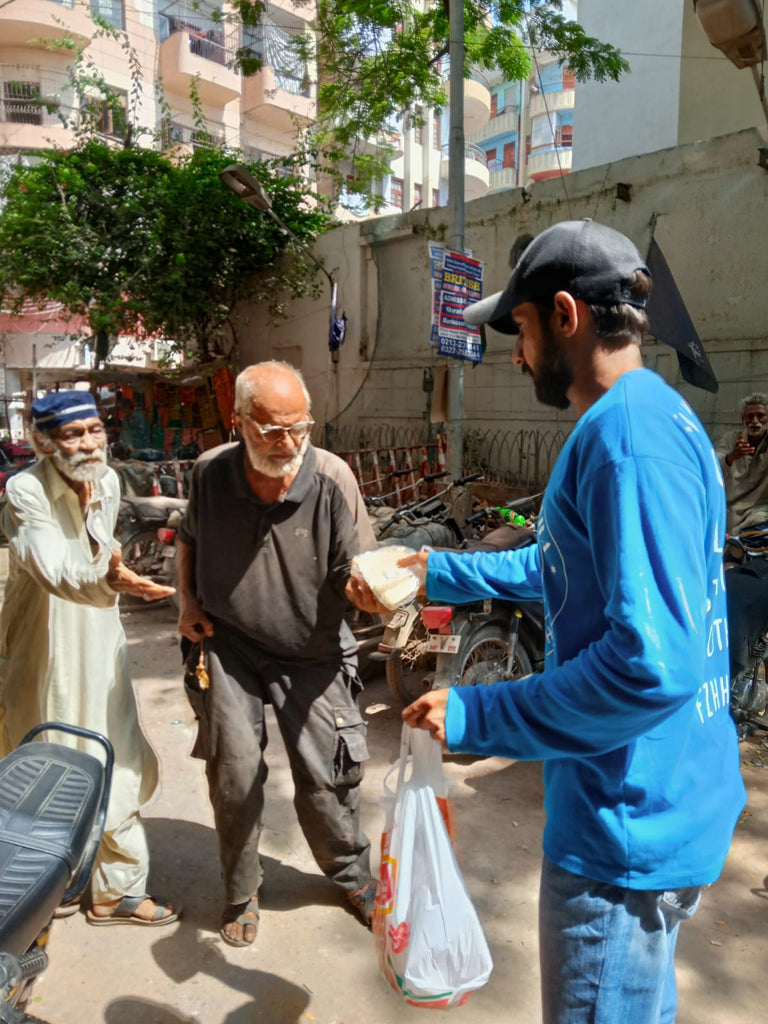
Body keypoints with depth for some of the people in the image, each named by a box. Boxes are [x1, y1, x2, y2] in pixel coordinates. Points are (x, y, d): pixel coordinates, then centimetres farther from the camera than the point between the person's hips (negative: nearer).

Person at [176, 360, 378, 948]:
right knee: (235, 774, 8)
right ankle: (242, 893, 34)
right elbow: (189, 537, 12)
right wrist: (187, 602, 1)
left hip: (311, 652, -1)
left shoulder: (332, 479, -18)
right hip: (227, 643, 2)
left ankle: (352, 874, 37)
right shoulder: (211, 472, -9)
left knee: (326, 777, 7)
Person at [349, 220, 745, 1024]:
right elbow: (565, 569, 19)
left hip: (630, 825, -10)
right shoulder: (655, 415, 8)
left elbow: (652, 663, -31)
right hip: (659, 800, 10)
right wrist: (441, 571, 21)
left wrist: (476, 717, -22)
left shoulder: (628, 431, -25)